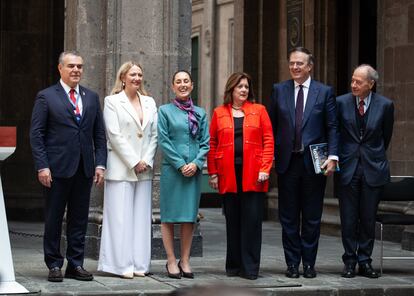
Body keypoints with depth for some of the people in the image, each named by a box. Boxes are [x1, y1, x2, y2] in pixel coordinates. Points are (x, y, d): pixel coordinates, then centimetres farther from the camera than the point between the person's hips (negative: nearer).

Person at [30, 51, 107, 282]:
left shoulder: (92, 97, 13)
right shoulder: (46, 97, 0)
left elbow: (99, 134, 13)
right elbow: (36, 134, -3)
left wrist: (100, 164, 3)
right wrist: (42, 166, -11)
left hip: (84, 169, 4)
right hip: (57, 168, -4)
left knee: (80, 219, 6)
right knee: (54, 219, 3)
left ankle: (76, 265, 13)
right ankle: (54, 265, 10)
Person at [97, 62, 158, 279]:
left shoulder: (149, 102, 13)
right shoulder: (112, 102, 0)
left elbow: (154, 135, 10)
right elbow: (114, 135, -8)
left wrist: (146, 161, -3)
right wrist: (134, 162, -11)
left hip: (144, 169, 5)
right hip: (121, 168, -4)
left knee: (141, 216, 4)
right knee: (121, 216, -4)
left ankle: (139, 264, 8)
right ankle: (122, 265, -1)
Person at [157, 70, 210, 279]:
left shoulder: (200, 113, 11)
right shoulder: (165, 111, 3)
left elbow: (205, 143, 8)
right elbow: (163, 141, -4)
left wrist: (196, 164, -8)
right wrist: (181, 165, -11)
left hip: (194, 171, 3)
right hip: (171, 170, -3)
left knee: (189, 215, 5)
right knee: (169, 215, -1)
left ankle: (185, 261, 11)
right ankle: (171, 261, 4)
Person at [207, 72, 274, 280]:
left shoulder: (259, 110, 7)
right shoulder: (219, 113, 9)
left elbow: (268, 141, 3)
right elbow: (212, 144, 8)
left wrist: (265, 168, -7)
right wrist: (213, 173, 1)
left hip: (253, 174, -1)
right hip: (228, 175, 1)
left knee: (252, 220, -2)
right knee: (232, 221, 6)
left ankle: (250, 267, 2)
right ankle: (233, 265, 14)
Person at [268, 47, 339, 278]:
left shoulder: (325, 92, 2)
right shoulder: (279, 90, 7)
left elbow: (332, 127, 0)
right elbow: (272, 126, 7)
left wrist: (333, 157, -11)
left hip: (314, 163, -1)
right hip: (287, 163, 1)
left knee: (312, 217, 5)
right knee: (289, 217, 6)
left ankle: (309, 263, 14)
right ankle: (292, 263, 14)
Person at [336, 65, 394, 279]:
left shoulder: (385, 105, -2)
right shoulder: (341, 103, -2)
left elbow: (386, 136, 11)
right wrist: (335, 157, 8)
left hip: (373, 169, 0)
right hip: (347, 168, 0)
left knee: (368, 218, 5)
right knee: (348, 219, 3)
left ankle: (365, 261, 14)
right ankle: (350, 262, 12)